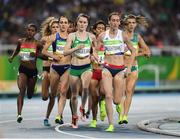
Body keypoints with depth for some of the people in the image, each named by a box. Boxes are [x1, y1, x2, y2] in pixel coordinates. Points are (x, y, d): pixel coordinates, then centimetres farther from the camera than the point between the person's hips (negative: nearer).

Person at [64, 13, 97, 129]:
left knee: (85, 87, -29)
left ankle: (83, 108, -3)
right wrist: (76, 48, -19)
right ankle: (74, 117, 27)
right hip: (74, 67, 1)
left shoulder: (91, 36, 5)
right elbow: (65, 52, -6)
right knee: (74, 94, 8)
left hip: (86, 67, -1)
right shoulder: (72, 36, 2)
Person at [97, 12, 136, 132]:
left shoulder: (123, 35, -1)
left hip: (120, 69, 0)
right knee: (108, 96, -16)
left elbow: (133, 51, 7)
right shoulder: (103, 36, 2)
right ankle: (111, 125, -10)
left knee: (116, 100, -1)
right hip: (107, 68, 0)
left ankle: (118, 104, 38)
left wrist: (129, 68, 1)